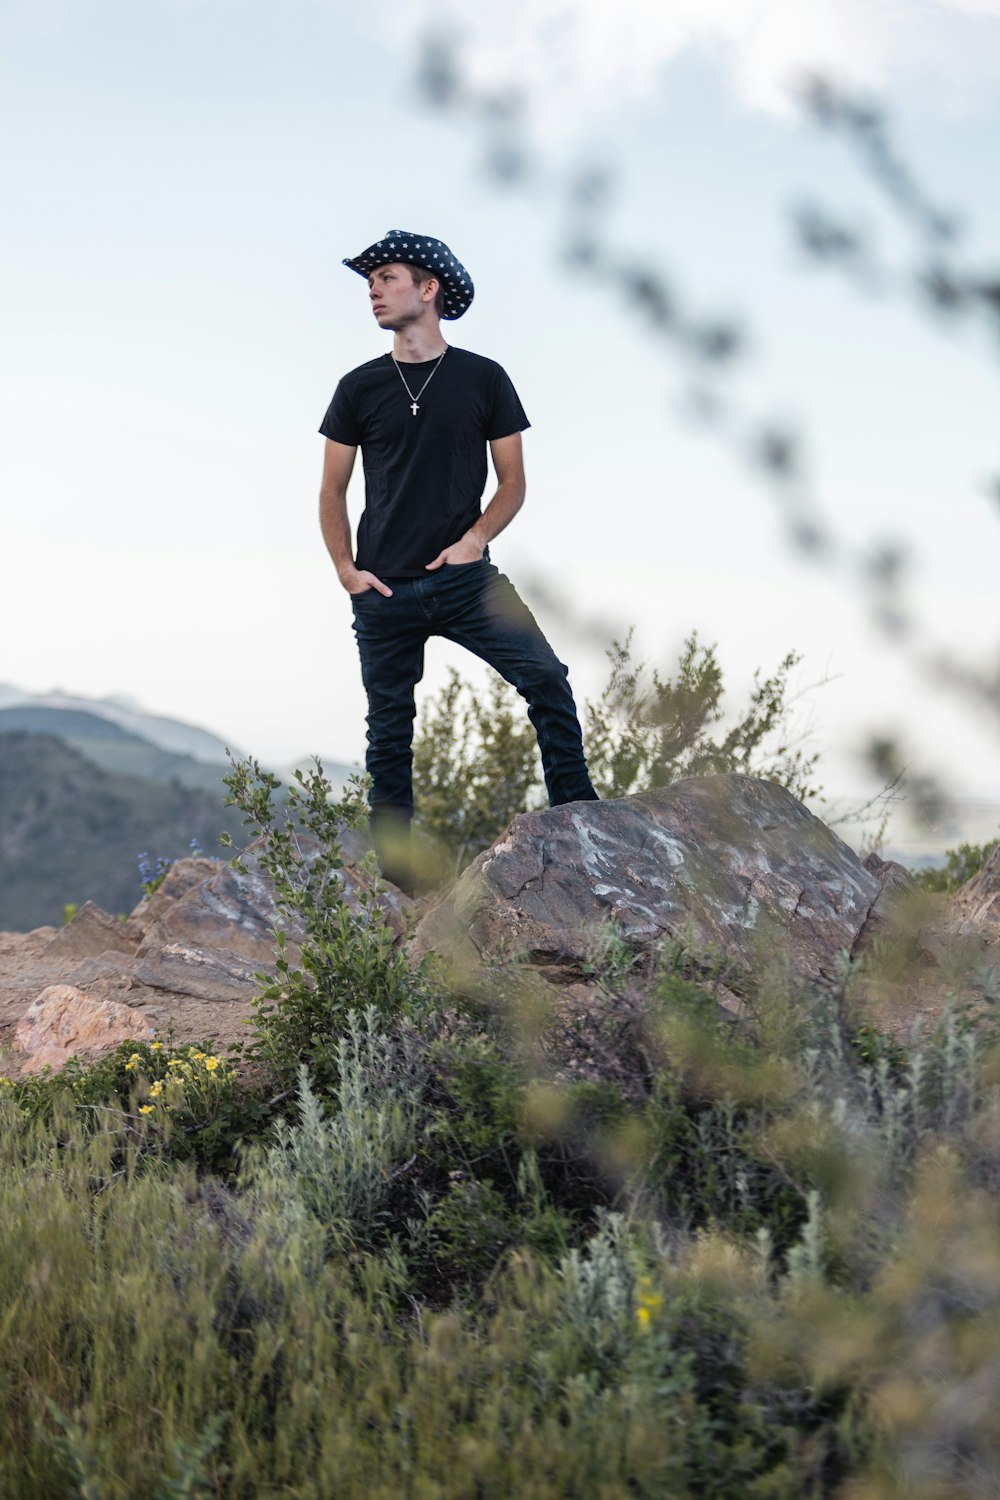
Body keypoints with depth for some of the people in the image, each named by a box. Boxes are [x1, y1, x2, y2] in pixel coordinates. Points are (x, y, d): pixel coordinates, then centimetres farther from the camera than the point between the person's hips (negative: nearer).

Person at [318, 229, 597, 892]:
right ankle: (396, 881, 13)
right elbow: (333, 493, 12)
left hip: (465, 580, -1)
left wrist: (475, 538, -10)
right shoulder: (360, 388, 7)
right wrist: (347, 572, -1)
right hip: (385, 590, 1)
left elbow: (513, 483, 6)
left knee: (546, 677, -17)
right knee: (390, 732, 4)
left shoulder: (483, 378, 4)